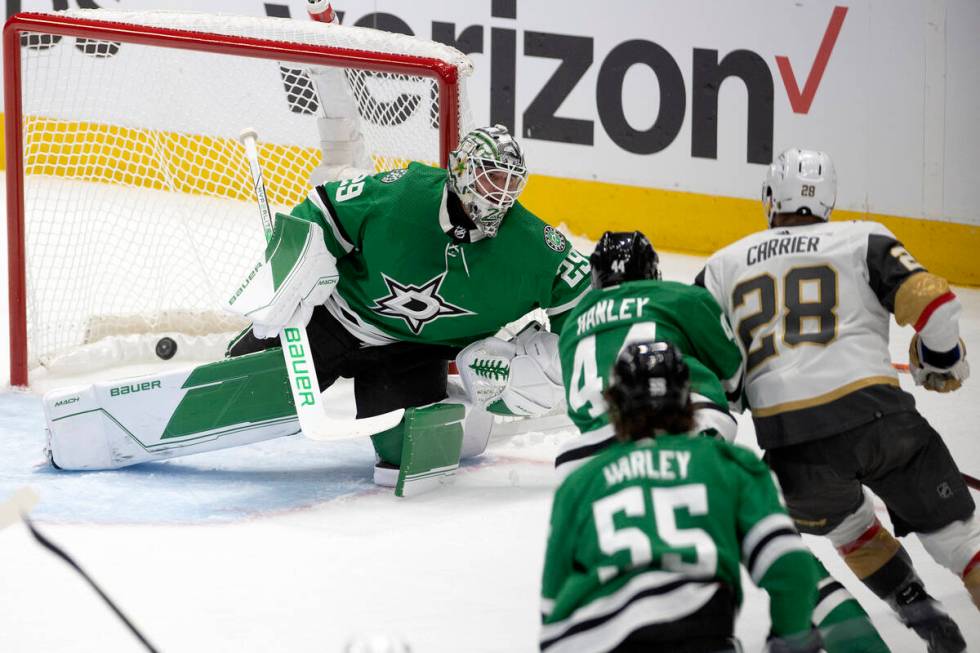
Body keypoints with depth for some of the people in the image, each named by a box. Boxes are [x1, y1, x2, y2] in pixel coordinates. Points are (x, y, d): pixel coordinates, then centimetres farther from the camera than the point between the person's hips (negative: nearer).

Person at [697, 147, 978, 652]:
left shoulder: (725, 264, 20)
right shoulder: (863, 240, 13)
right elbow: (931, 300, 2)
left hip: (789, 440, 2)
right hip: (877, 415, -2)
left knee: (845, 522, 31)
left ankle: (918, 612, 21)